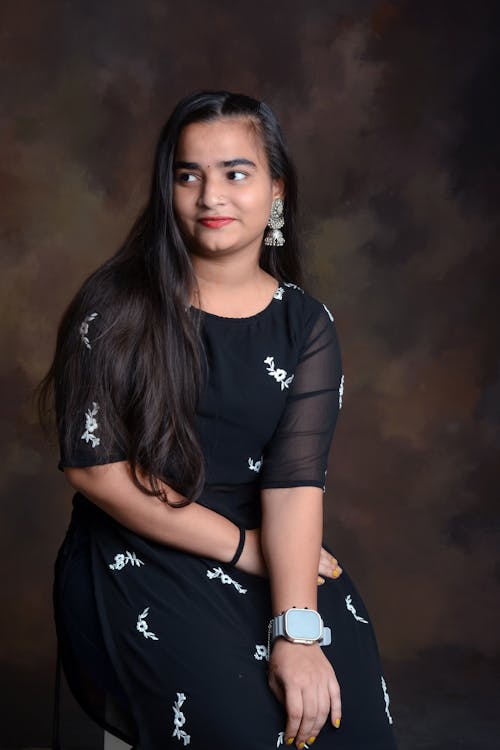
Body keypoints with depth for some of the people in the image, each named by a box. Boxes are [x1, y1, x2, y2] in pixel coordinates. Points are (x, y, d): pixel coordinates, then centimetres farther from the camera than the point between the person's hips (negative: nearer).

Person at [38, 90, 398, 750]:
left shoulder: (306, 325, 4)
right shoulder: (117, 303, -2)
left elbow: (296, 479, -8)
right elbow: (92, 465, -8)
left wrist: (297, 631, -22)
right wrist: (243, 545, -10)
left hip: (274, 557, 3)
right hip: (134, 559, -2)